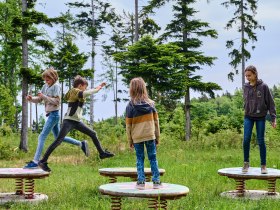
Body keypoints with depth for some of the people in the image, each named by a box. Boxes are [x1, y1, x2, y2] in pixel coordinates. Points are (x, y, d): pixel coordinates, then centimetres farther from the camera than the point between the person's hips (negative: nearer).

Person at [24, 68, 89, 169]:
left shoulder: (56, 86, -10)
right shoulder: (45, 86, 13)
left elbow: (56, 101, -16)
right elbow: (39, 99, 12)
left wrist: (44, 96, -21)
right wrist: (31, 98, -8)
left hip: (54, 114, -9)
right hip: (51, 115, 9)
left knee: (42, 136, -13)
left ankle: (35, 161, -15)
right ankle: (81, 144, 28)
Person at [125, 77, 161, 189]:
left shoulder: (130, 105, -4)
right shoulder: (150, 103, 2)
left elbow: (128, 125, 0)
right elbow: (156, 121, 5)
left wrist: (130, 140, 9)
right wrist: (157, 137, 13)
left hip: (137, 137, -1)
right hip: (150, 135, 1)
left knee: (139, 159, 8)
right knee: (153, 158, 8)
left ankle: (141, 181, 5)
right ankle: (156, 181, 8)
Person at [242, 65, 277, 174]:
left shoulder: (263, 87, -9)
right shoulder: (246, 87, 0)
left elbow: (270, 103, -6)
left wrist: (273, 118, -8)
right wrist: (247, 111, 7)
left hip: (260, 117, -2)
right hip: (249, 117, 2)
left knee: (261, 141, 1)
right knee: (246, 139, -7)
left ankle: (263, 165, 13)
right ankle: (246, 163, 9)